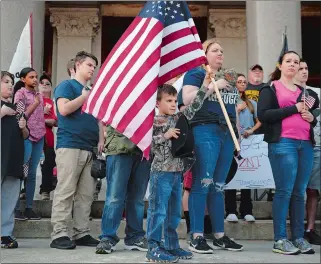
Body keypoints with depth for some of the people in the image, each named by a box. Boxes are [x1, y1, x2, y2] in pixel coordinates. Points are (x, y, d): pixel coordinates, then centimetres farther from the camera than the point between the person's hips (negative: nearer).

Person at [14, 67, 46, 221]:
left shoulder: (39, 95, 18)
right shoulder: (20, 94, -1)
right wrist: (35, 104, -8)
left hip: (39, 137, 6)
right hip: (26, 137, -6)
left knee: (32, 174, 7)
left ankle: (29, 208, 11)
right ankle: (16, 209, 1)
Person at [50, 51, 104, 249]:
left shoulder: (92, 92, 24)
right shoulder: (66, 86, 4)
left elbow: (99, 118, 23)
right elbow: (64, 109, -13)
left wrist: (101, 140, 8)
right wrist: (85, 96, -3)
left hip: (90, 149, 7)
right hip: (70, 146, -7)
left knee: (86, 194, 5)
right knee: (65, 192, -8)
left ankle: (82, 233, 10)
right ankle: (59, 234, -6)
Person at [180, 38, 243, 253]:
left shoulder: (229, 76, 23)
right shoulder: (196, 73, 1)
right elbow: (187, 99, -13)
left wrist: (238, 130, 19)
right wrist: (213, 86, -15)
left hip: (227, 133, 7)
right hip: (205, 131, -7)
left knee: (219, 186, 10)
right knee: (202, 184, -9)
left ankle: (220, 236, 15)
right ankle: (197, 237, -4)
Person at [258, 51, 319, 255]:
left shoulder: (303, 91, 23)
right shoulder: (270, 88, 5)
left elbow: (311, 116, 30)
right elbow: (263, 114, -10)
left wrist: (312, 118, 5)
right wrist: (294, 109, -12)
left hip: (305, 144, 6)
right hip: (283, 143, -6)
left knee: (299, 192, 5)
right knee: (285, 190, -8)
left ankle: (299, 238, 11)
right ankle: (280, 240, -2)